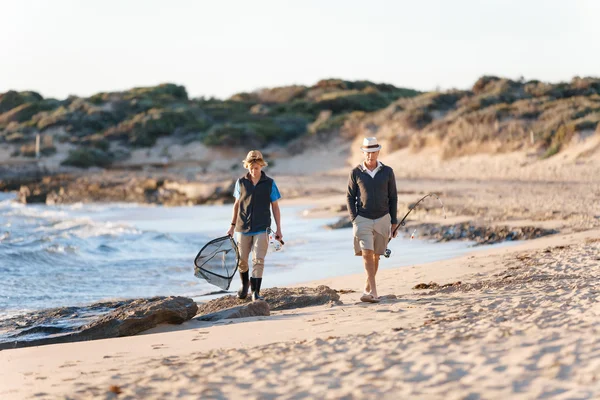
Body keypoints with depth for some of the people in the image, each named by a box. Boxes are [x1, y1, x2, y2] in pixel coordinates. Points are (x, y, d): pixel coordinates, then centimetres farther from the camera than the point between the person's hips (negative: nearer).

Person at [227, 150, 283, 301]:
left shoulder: (269, 184, -1)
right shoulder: (241, 182, 3)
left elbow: (275, 207, 4)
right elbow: (237, 204, 12)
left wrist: (278, 229, 2)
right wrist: (232, 226, 12)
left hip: (262, 228, -2)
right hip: (244, 228, 2)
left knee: (258, 260, -9)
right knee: (242, 259, 7)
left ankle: (255, 291, -6)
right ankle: (244, 284, 32)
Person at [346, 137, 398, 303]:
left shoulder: (387, 172, 0)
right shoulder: (356, 173, -2)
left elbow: (393, 198, 5)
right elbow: (350, 197, 3)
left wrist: (394, 221, 3)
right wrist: (354, 219, -6)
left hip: (382, 219, 2)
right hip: (363, 219, -2)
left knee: (376, 255, 8)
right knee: (366, 254, -15)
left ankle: (368, 288, 24)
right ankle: (373, 291, -20)